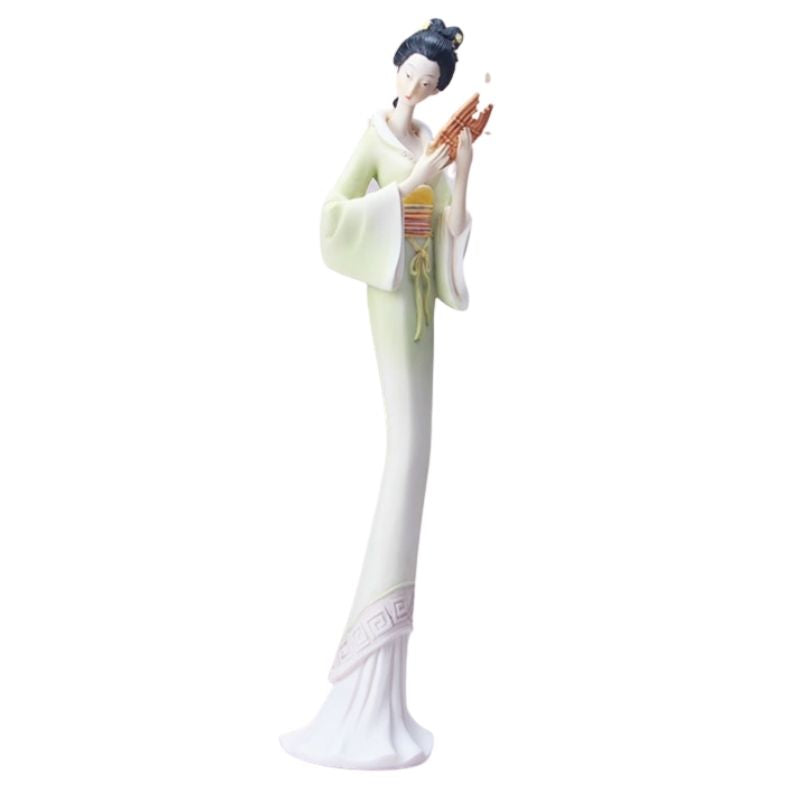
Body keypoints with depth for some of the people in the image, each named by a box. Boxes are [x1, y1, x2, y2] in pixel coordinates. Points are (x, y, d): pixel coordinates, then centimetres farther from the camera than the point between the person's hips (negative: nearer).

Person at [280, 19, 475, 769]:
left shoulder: (432, 141, 16)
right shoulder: (373, 138, -4)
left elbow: (451, 224, 11)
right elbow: (335, 213, -15)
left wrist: (463, 166, 0)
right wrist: (409, 183, -15)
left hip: (422, 291, 7)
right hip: (387, 291, -7)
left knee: (412, 441, 5)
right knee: (401, 441, -11)